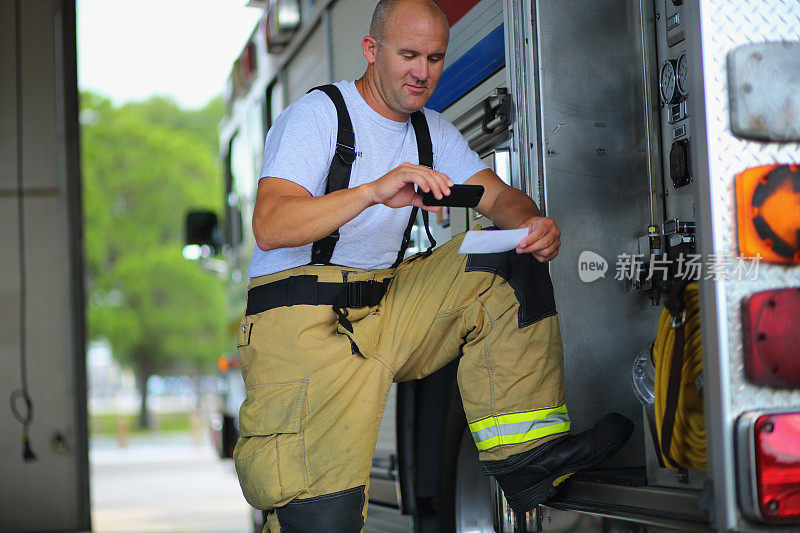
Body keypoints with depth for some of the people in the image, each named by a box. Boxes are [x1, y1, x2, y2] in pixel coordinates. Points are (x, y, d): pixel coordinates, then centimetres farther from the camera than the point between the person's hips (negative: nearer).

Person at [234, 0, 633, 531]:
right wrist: (372, 190, -34)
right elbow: (269, 228, -20)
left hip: (387, 304, 7)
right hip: (302, 322, -7)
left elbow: (498, 195, 6)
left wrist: (532, 223, -19)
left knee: (506, 255, -11)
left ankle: (527, 452, -14)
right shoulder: (317, 114, -7)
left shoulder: (431, 130, 15)